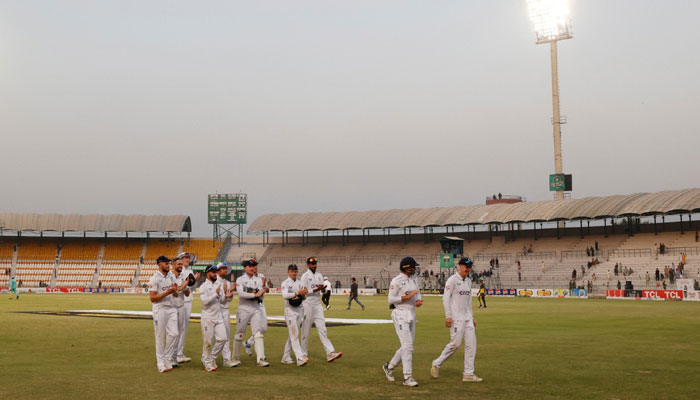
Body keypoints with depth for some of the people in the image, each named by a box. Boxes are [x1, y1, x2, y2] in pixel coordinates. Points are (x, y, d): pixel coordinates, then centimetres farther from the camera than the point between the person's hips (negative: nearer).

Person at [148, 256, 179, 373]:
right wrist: (166, 293, -22)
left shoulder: (171, 276, 10)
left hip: (172, 308, 6)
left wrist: (175, 291, -8)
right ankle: (160, 363, 9)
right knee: (160, 336, 1)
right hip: (160, 309, -6)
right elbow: (152, 298, -14)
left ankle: (167, 359, 14)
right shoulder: (154, 279, -10)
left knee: (174, 334, 0)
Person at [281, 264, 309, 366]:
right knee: (294, 334, -11)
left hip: (299, 309, 6)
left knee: (293, 334, 10)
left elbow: (303, 298, 15)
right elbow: (285, 295, -22)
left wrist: (304, 294, -8)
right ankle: (300, 358, -18)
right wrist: (297, 293, -32)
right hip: (290, 310, -6)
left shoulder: (300, 283, 12)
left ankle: (286, 357, 19)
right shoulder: (285, 283, -5)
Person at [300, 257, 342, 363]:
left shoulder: (319, 275, 15)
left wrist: (323, 288, -12)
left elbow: (323, 290, 11)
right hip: (308, 305, -5)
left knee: (322, 330, -4)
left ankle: (330, 353, -13)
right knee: (306, 331, 2)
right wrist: (316, 289, -24)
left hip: (318, 305, 5)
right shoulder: (305, 276, -4)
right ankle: (304, 354, 13)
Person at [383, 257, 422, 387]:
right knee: (408, 346, -12)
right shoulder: (396, 281, -12)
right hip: (400, 314, -8)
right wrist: (407, 297, -22)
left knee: (407, 346, 12)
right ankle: (407, 377, -7)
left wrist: (419, 300, -7)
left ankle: (389, 366, 30)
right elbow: (391, 299, -13)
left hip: (411, 314, 8)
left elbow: (418, 294, 16)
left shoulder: (414, 279, 11)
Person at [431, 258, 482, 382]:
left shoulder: (468, 281, 15)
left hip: (467, 317, 8)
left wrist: (471, 317, 19)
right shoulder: (453, 280, -9)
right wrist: (448, 316, -19)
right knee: (456, 343, -9)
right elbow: (445, 298, -13)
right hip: (456, 317, -8)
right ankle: (437, 364, 10)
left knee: (471, 343, 1)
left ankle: (468, 374, 4)